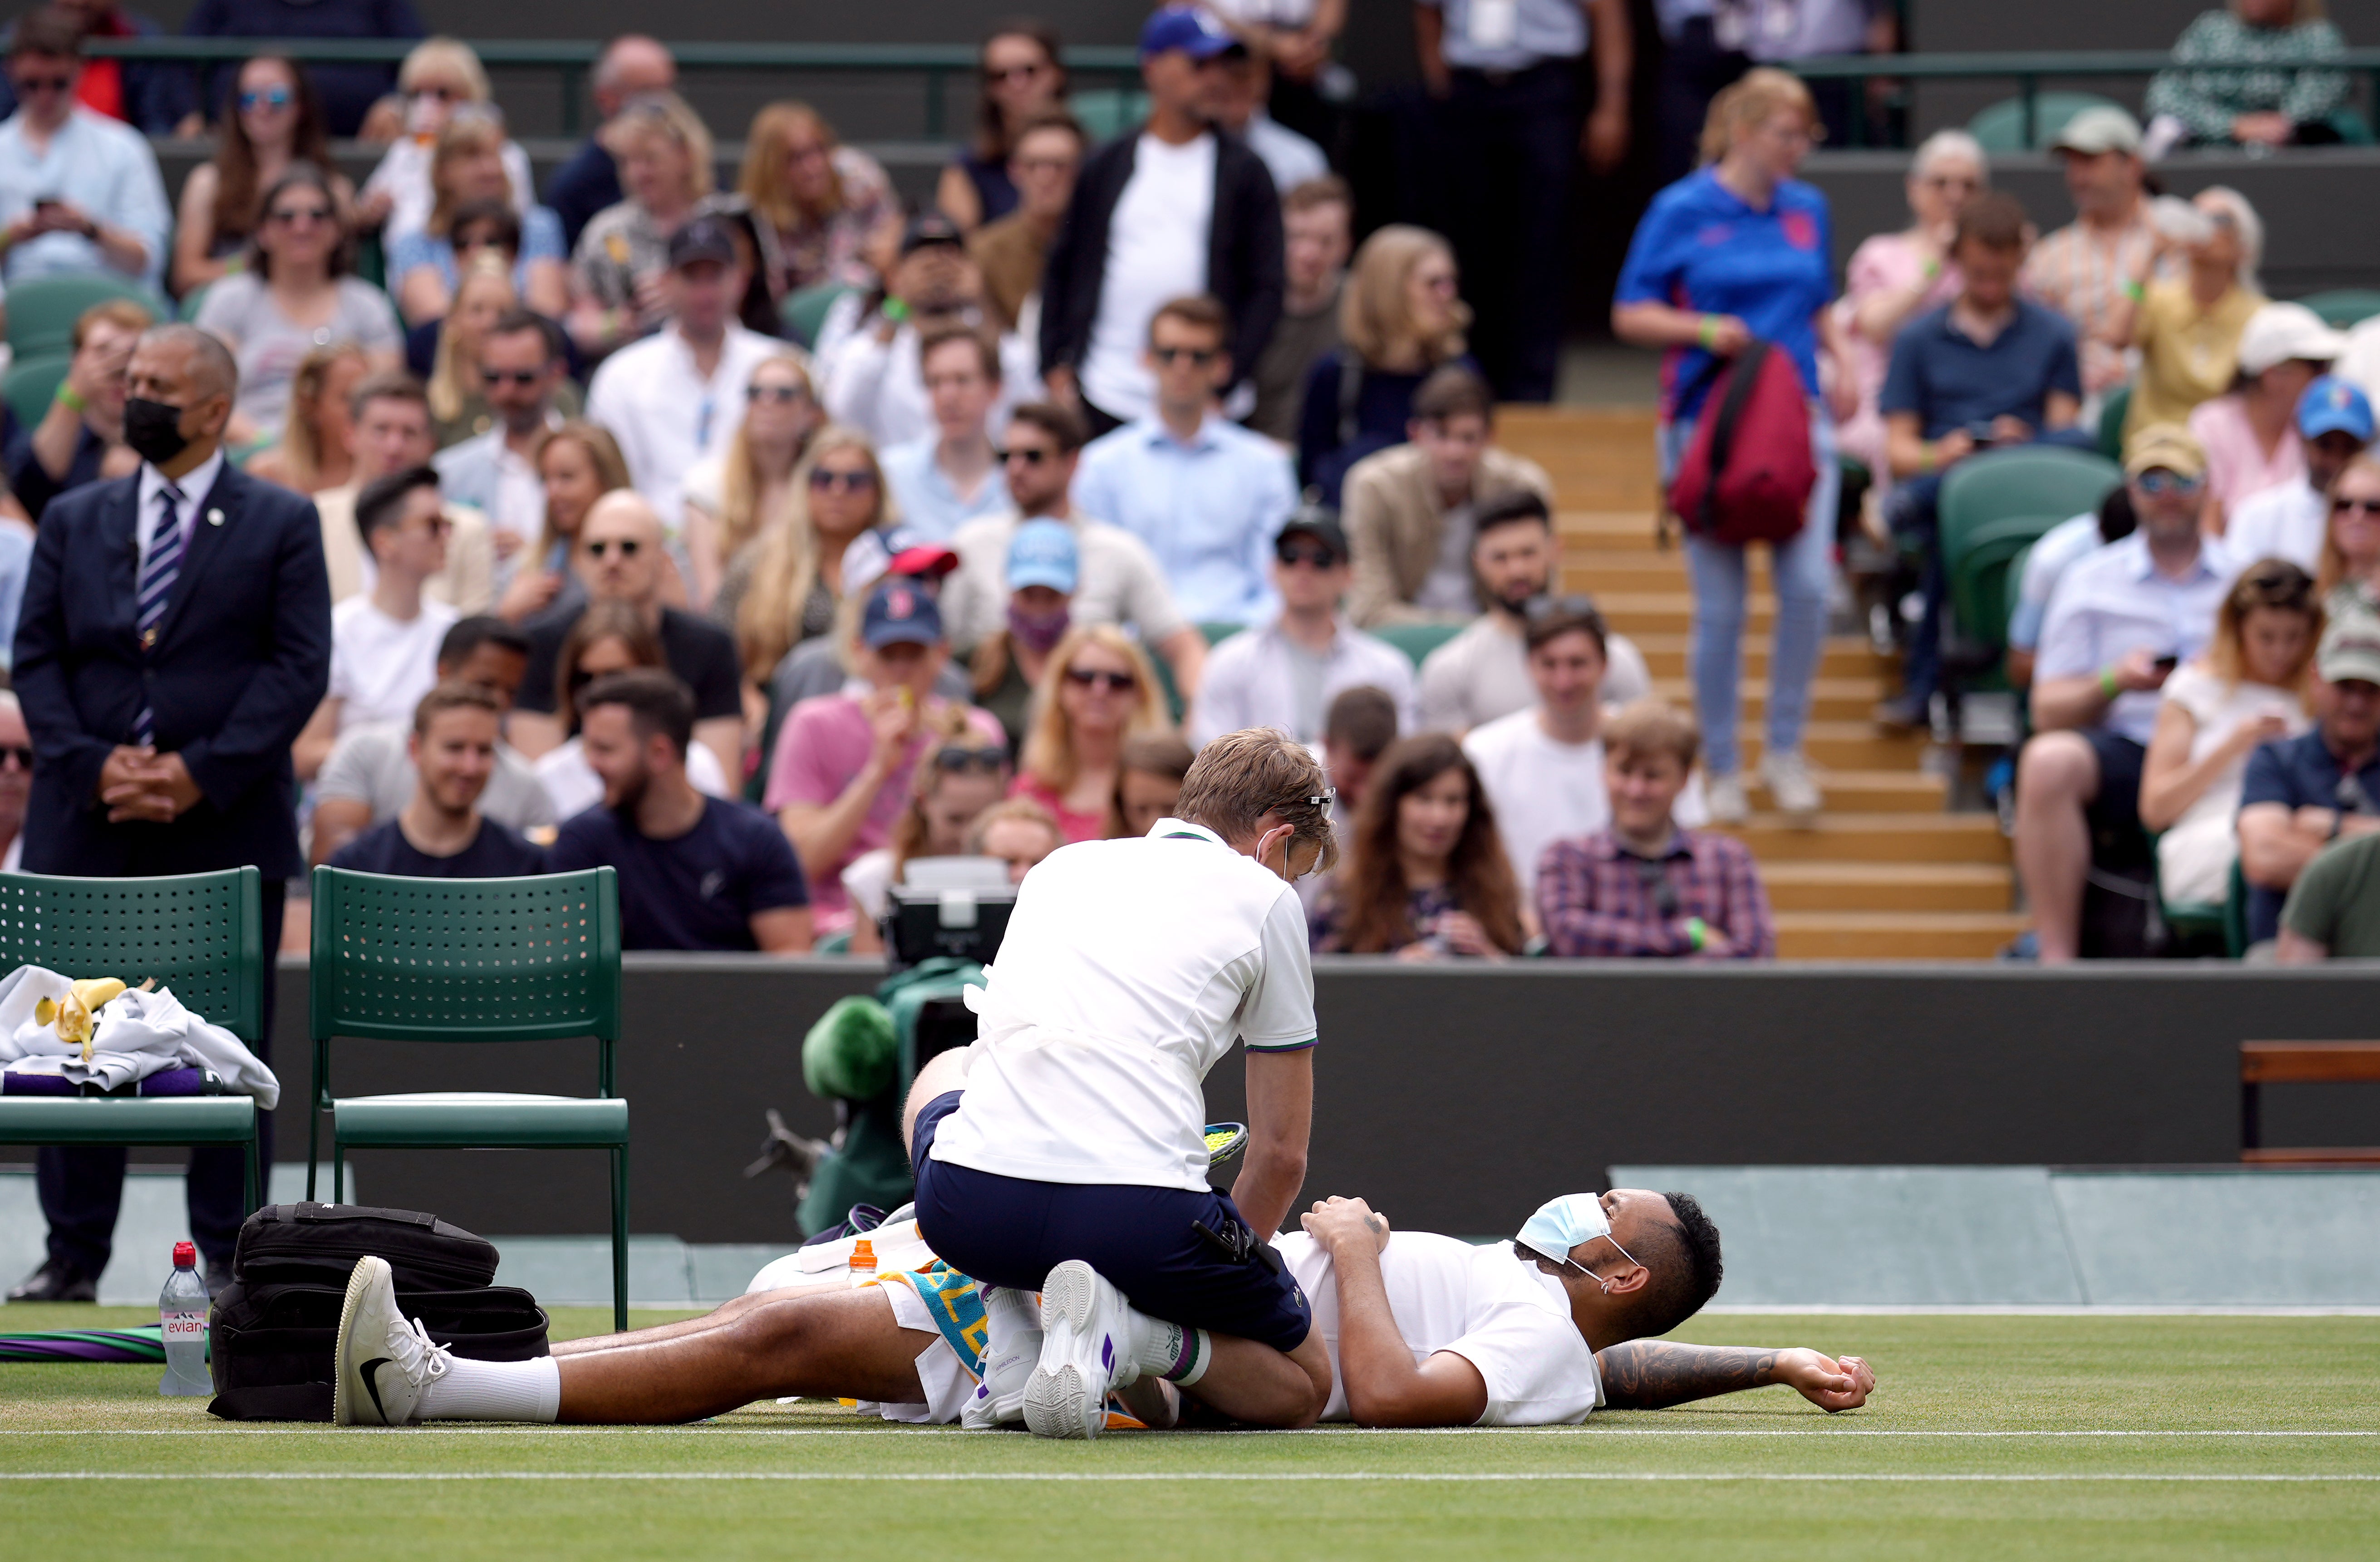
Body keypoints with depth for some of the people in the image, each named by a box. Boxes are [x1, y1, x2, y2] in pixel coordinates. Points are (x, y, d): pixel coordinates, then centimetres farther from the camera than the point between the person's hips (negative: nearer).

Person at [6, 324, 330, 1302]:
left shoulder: (281, 525, 4)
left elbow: (299, 667, -4)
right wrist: (92, 763, -9)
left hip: (228, 827, -2)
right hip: (89, 823, 2)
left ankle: (224, 1252, 6)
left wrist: (202, 772, -14)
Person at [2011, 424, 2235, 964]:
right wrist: (2113, 683, -10)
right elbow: (2048, 712, 10)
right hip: (2126, 757, 0)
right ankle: (2055, 957, -30)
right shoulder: (2091, 580, 16)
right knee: (2049, 760, -33)